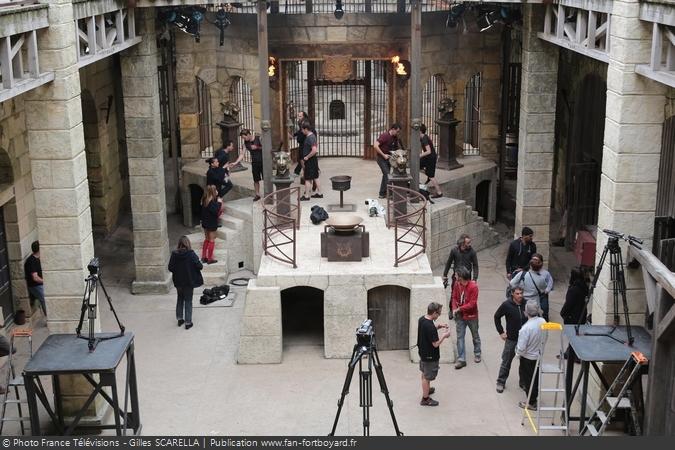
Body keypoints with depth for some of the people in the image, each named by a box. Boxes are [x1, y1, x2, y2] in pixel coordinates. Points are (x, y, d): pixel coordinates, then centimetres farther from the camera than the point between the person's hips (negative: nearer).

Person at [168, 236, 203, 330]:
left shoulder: (174, 254, -10)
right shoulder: (191, 254, -18)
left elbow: (170, 268, -7)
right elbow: (199, 266, -17)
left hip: (178, 282, 3)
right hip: (189, 282, -3)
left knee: (180, 299, 22)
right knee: (188, 301, 7)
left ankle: (180, 319, 29)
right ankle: (188, 322, 10)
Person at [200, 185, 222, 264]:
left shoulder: (205, 200, 1)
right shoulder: (211, 202, -24)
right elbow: (215, 212, -28)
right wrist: (219, 203, -20)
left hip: (205, 223, 8)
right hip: (211, 224, -8)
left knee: (207, 239, 20)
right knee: (212, 241, 4)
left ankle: (204, 257, 25)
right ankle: (210, 259, 10)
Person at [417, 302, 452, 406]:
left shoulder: (422, 319, -6)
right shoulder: (430, 327, -34)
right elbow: (436, 343, -26)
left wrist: (438, 326, 3)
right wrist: (444, 336, -12)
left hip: (422, 352, 9)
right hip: (430, 356, -9)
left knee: (424, 373, 28)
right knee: (427, 377, 8)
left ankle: (426, 389, 50)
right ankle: (425, 399, 23)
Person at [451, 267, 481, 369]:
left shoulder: (473, 286, -22)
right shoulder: (457, 284, -6)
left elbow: (472, 303, -22)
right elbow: (454, 298, 5)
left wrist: (459, 309, -21)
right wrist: (454, 309, -11)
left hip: (471, 316, -4)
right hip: (460, 316, 4)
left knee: (475, 336, 16)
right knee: (460, 337, 2)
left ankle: (477, 354, 37)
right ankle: (461, 359, 6)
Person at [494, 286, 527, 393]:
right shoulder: (506, 305, -13)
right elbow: (497, 316, 0)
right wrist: (501, 332, -2)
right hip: (511, 339, -2)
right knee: (506, 361, 7)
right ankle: (501, 382, 22)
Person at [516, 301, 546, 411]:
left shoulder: (526, 328, -33)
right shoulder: (543, 322, -14)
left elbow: (521, 348, -27)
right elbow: (544, 338, 2)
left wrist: (518, 354, -6)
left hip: (528, 358, -6)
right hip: (539, 355, 6)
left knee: (529, 380, 13)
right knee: (535, 377, 24)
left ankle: (531, 403, 28)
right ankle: (534, 398, 43)